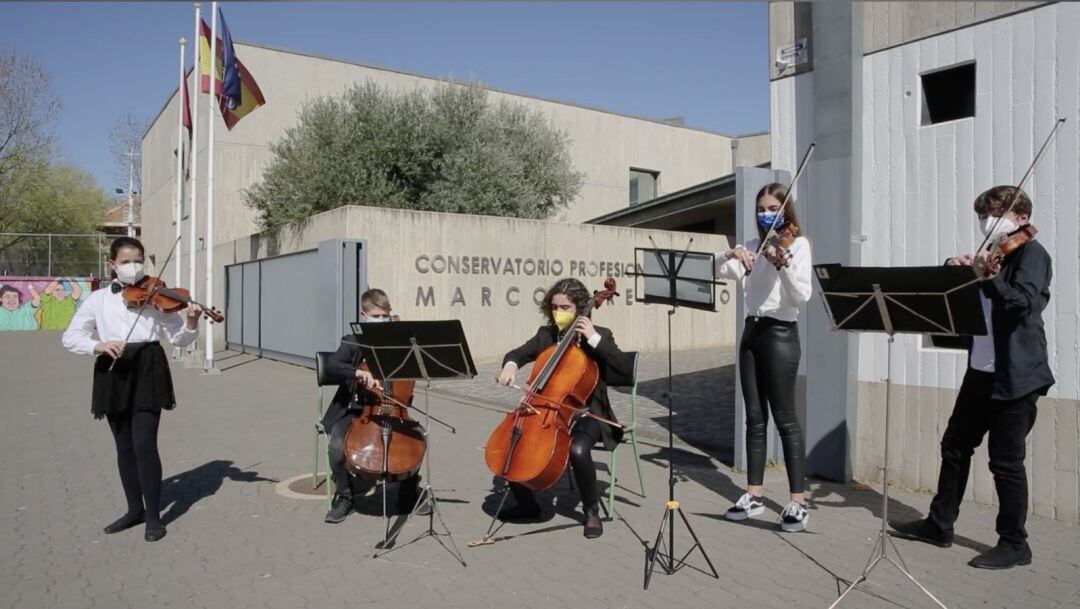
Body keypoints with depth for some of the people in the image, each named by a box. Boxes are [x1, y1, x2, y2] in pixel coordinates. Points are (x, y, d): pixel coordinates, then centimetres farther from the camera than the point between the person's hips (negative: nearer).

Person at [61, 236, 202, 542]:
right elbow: (70, 336, 1)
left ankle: (154, 516, 4)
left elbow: (178, 338, -1)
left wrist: (191, 323, -23)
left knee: (144, 444, -8)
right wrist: (98, 346, -19)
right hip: (114, 373, 3)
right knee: (124, 447, 13)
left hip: (147, 371, -3)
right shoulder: (98, 299, 7)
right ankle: (135, 509, 28)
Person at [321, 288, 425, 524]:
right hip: (353, 411, -1)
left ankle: (409, 494, 4)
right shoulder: (352, 344, 0)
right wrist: (357, 372, -37)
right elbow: (331, 368, -18)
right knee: (337, 446, -28)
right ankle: (345, 497, 0)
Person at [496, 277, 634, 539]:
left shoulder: (600, 335, -6)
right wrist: (510, 365, -9)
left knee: (578, 450, -35)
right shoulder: (546, 334, 6)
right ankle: (527, 504, 10)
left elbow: (627, 370, -19)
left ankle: (591, 510, -7)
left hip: (586, 414, -5)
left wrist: (594, 339, -25)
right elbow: (518, 353, 16)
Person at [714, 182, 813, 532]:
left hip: (780, 334, -6)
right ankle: (754, 496, 16)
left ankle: (798, 503, 3)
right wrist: (731, 254, -19)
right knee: (755, 418, 9)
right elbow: (718, 271, 1)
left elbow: (802, 296, -17)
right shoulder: (753, 246, 13)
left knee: (785, 418, -5)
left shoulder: (797, 244, -5)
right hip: (751, 333, 6)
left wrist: (783, 266, -34)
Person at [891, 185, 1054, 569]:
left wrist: (989, 278, -38)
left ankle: (1014, 544, 14)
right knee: (955, 445, 13)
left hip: (1015, 375, -8)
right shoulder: (992, 255, 15)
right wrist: (955, 269, -4)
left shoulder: (1031, 253, -8)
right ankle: (939, 524, 26)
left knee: (1005, 459, -1)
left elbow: (1023, 302, -24)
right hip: (980, 371, 8)